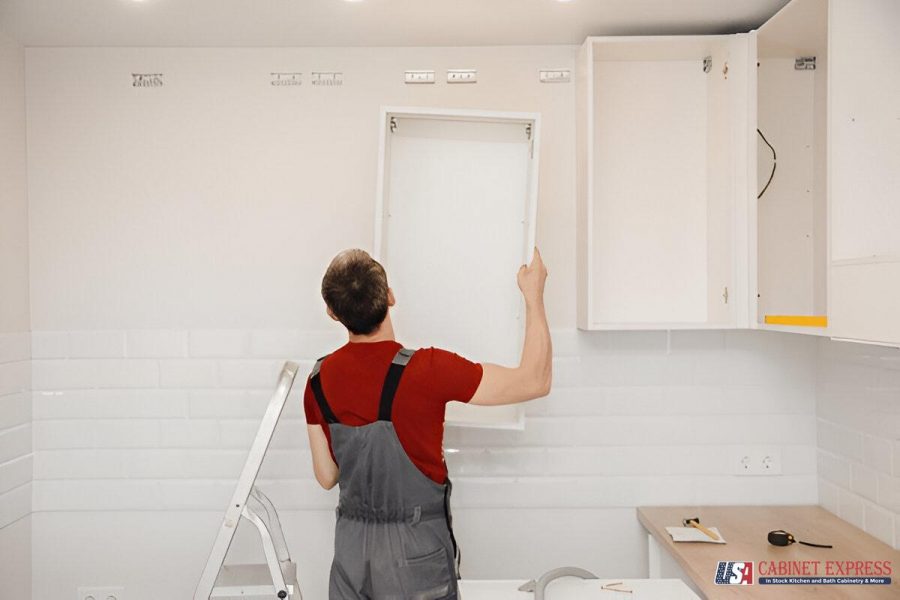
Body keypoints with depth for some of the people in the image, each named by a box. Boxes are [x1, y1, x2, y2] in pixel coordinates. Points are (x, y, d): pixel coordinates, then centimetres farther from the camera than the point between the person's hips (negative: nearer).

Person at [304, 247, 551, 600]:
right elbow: (536, 381, -16)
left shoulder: (319, 379, -7)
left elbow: (326, 476, 4)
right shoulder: (426, 370, -23)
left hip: (351, 544, 5)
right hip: (415, 551, -4)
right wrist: (534, 295, -8)